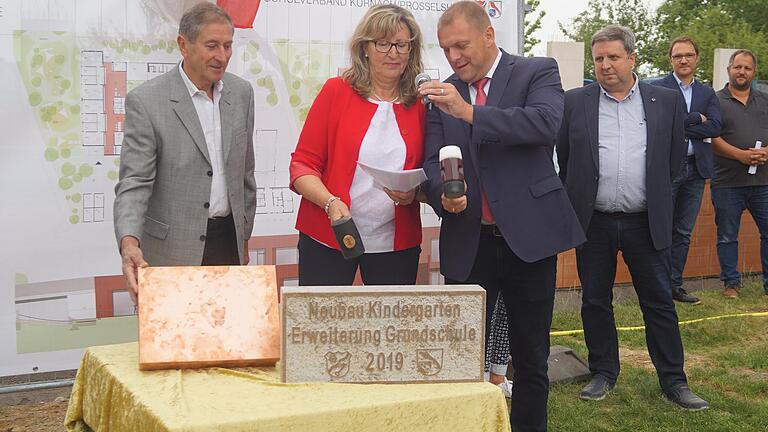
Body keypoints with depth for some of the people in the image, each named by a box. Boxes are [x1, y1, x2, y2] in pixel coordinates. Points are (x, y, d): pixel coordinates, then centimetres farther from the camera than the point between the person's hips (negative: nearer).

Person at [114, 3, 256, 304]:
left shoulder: (241, 93, 5)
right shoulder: (146, 101, -11)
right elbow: (134, 182, -15)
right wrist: (129, 242, -31)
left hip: (228, 241, 4)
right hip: (174, 250, -4)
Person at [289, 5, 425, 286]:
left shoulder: (422, 104, 4)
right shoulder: (336, 91, 0)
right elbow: (303, 164, -1)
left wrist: (412, 193, -10)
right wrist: (330, 202, -18)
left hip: (396, 244, 2)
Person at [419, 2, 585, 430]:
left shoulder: (538, 72, 0)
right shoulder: (443, 94, 10)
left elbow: (546, 123, -19)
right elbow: (433, 162, 6)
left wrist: (469, 112, -24)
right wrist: (443, 195, -17)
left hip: (528, 235, -2)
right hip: (467, 243, 3)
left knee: (531, 355, 9)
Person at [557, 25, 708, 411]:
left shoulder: (667, 101, 3)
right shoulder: (575, 102, 2)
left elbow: (675, 158, 10)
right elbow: (563, 158, 9)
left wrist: (655, 197, 12)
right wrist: (578, 199, 10)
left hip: (646, 221, 0)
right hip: (594, 221, 0)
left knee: (659, 302, 5)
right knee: (595, 302, 9)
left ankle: (673, 380, 16)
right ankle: (603, 373, 23)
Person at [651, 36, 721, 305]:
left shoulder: (707, 93, 13)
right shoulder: (657, 88, -2)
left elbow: (715, 128, -3)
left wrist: (680, 126, -11)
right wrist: (697, 119, -10)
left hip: (696, 169, 5)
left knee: (683, 232, 10)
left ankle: (674, 285, 19)